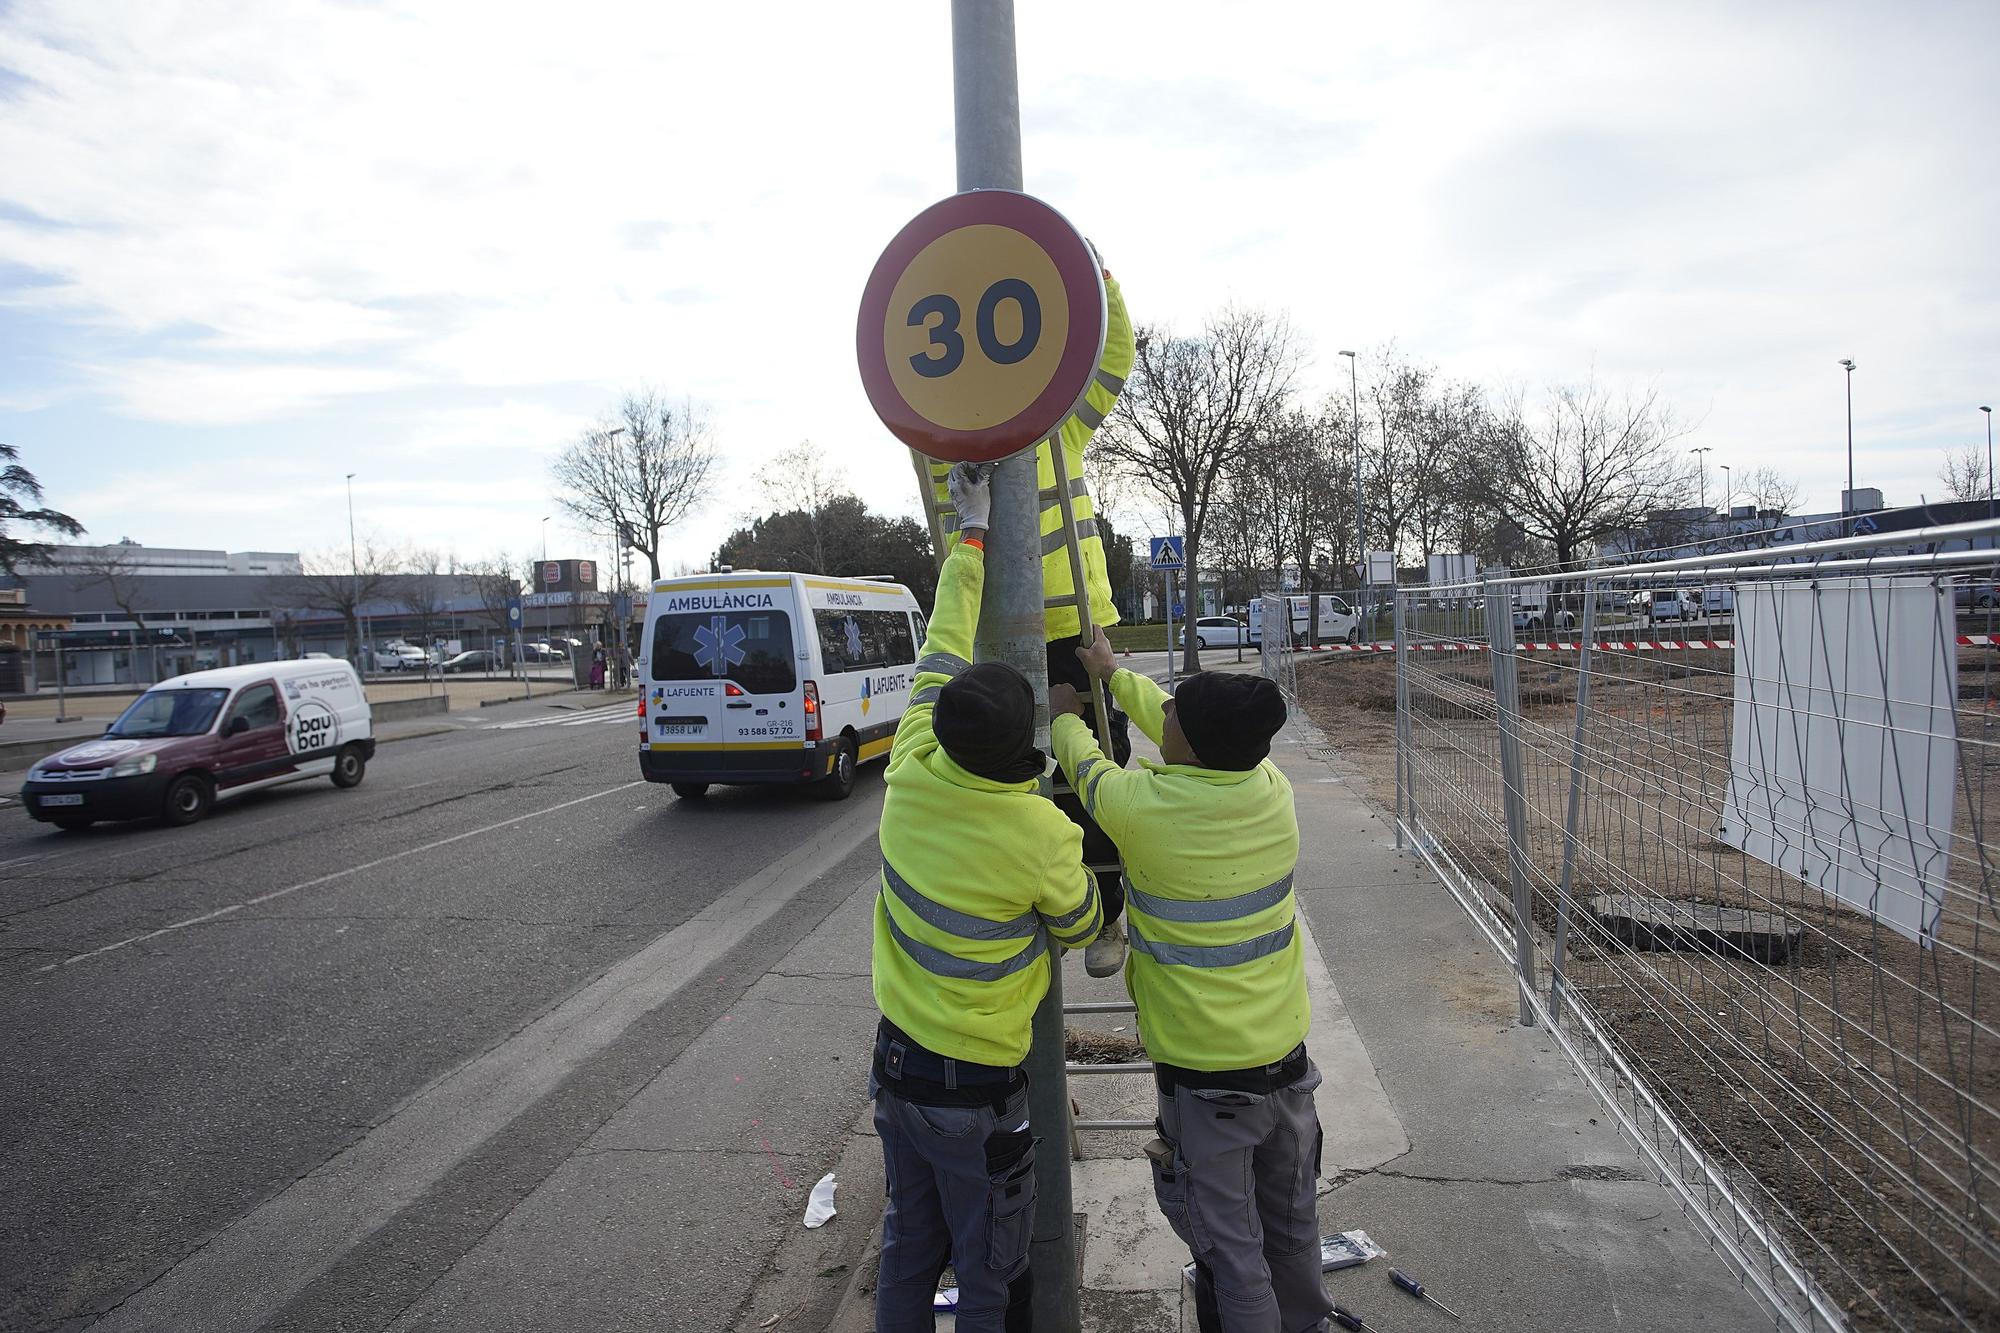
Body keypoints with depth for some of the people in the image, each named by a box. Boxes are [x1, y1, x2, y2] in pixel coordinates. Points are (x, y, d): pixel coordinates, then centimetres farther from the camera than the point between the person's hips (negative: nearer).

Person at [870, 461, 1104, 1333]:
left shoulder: (911, 774, -13)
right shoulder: (1043, 838, -25)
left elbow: (942, 649, 0)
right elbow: (1083, 931, -4)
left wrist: (973, 530, 10)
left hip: (895, 1061, 6)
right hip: (976, 1089, -5)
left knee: (908, 1251, 23)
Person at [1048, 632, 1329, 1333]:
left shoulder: (1143, 806, -24)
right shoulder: (1272, 789, -8)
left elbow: (1087, 767, 0)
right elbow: (1195, 738, 11)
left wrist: (1065, 716, 21)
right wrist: (1113, 673, 24)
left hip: (1204, 1077, -6)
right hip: (1287, 1058, 6)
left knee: (1230, 1249, 11)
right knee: (1291, 1225, 25)